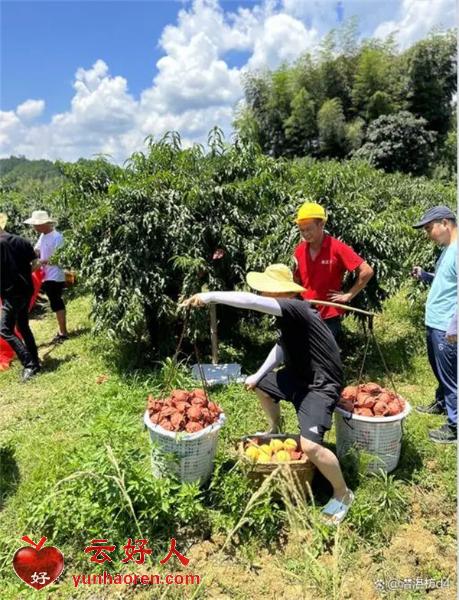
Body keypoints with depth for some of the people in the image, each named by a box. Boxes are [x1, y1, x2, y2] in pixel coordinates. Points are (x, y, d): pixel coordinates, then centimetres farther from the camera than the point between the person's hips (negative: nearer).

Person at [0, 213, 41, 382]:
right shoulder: (21, 241, 4)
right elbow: (35, 264, 8)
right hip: (26, 290, 7)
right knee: (23, 327, 19)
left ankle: (29, 364, -8)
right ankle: (35, 362, 23)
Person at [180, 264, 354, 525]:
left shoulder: (296, 308, -26)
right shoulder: (289, 315, 5)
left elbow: (250, 301, -37)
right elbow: (282, 346, 16)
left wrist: (209, 296, -36)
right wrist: (258, 374, 11)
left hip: (322, 385, -10)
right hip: (300, 375, 10)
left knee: (310, 445, -23)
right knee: (261, 386, 25)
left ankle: (343, 494, 3)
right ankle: (276, 431, 48)